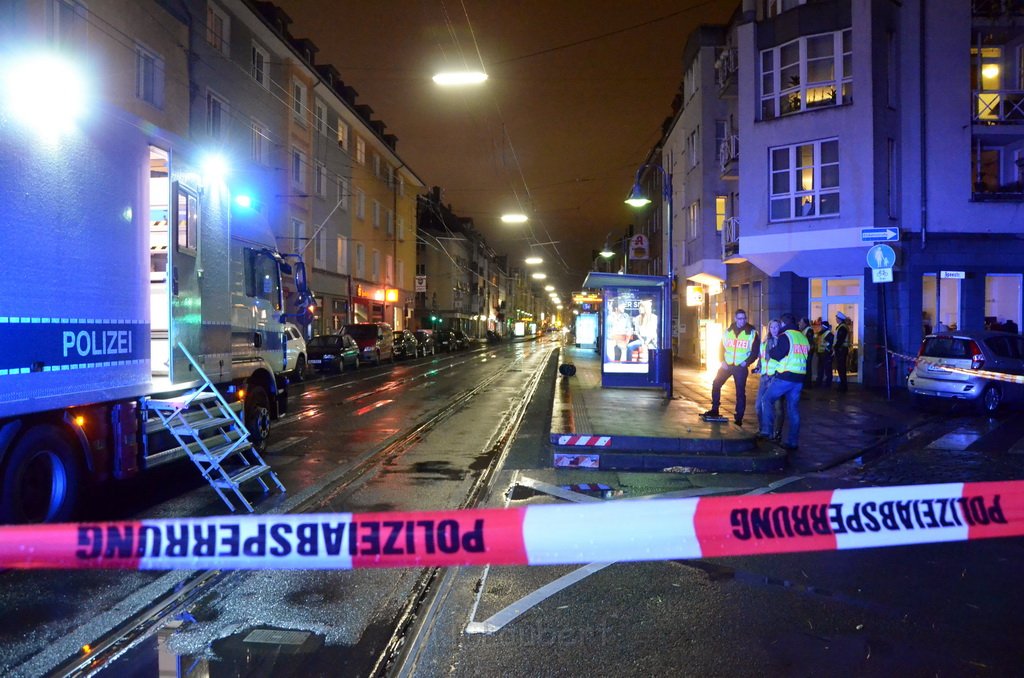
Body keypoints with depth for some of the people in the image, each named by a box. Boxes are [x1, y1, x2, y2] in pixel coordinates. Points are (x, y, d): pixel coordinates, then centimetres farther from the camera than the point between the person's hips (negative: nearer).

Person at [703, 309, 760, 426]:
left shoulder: (752, 333, -6)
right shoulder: (728, 331, 4)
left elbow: (755, 351, -4)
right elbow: (721, 347, 8)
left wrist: (746, 362, -15)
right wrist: (722, 361, -4)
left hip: (741, 366, -4)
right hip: (727, 364, 4)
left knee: (740, 392, -2)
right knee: (716, 384, 4)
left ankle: (739, 418, 4)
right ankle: (714, 410, 18)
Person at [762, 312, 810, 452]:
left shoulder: (785, 336, -9)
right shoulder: (803, 337, 13)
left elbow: (777, 355, -13)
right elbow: (805, 355, 17)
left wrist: (771, 352, 8)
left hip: (785, 376, -6)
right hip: (799, 378, 7)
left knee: (768, 399, 9)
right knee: (793, 408, 8)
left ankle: (768, 430, 2)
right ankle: (792, 442, 10)